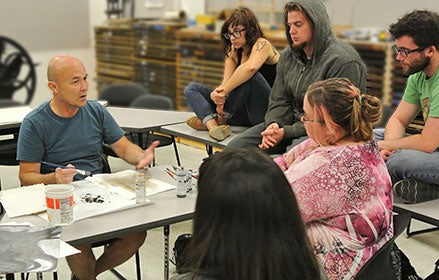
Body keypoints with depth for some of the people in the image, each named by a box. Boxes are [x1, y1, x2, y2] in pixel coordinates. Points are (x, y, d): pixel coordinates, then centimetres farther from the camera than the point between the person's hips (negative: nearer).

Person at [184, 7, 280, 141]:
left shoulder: (262, 44, -10)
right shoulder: (234, 52, 10)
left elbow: (251, 67, -35)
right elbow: (226, 82, -5)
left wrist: (224, 90, -32)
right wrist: (218, 93, -28)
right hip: (244, 111, 7)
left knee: (248, 76, -34)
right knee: (191, 89, -2)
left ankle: (220, 119, -19)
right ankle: (213, 126, -31)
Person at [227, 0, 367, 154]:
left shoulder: (342, 61, -15)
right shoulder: (287, 56, 10)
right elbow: (279, 101, 12)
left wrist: (286, 132, -20)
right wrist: (274, 124, -13)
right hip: (294, 123, 7)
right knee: (235, 147, -4)